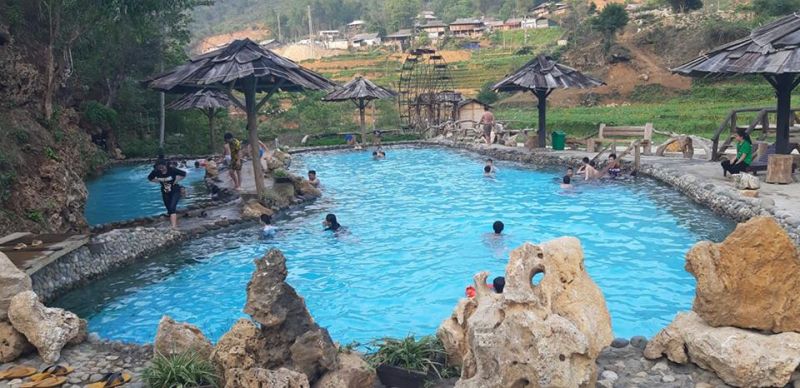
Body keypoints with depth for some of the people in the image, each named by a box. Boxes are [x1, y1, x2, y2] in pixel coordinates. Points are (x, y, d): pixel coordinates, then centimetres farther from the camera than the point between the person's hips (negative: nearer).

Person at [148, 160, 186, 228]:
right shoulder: (156, 172, -14)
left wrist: (176, 180, -14)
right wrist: (159, 181, -5)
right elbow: (149, 178, 5)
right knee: (169, 209, 13)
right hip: (165, 192, 4)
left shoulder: (172, 170, -22)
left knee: (172, 208, -20)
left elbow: (183, 174, -10)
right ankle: (175, 224, 33)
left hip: (175, 191, -4)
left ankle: (174, 226, -27)